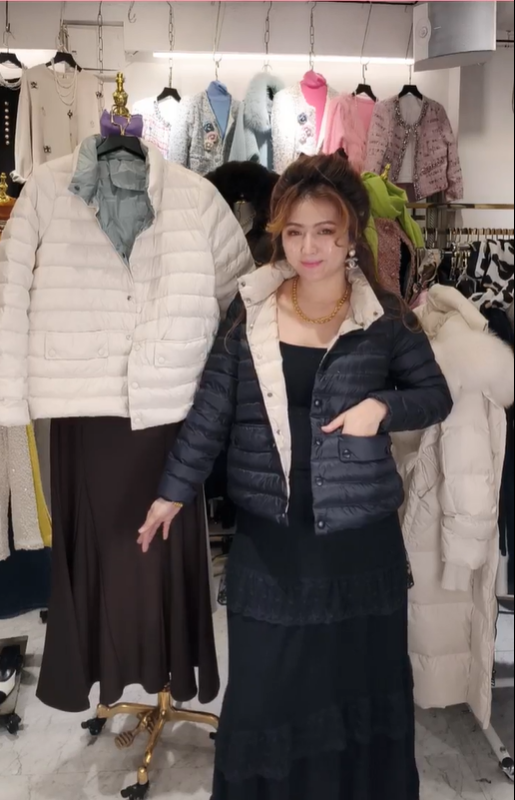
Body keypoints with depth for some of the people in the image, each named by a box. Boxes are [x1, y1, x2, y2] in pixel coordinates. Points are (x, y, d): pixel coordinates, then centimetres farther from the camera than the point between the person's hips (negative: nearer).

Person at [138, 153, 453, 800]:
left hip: (361, 534, 0)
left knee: (360, 679, 15)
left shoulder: (385, 317, -3)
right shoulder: (250, 312, -1)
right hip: (268, 535, 1)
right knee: (265, 685, 11)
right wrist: (173, 492, 3)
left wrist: (382, 406, -13)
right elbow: (211, 411, 2)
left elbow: (436, 397, 7)